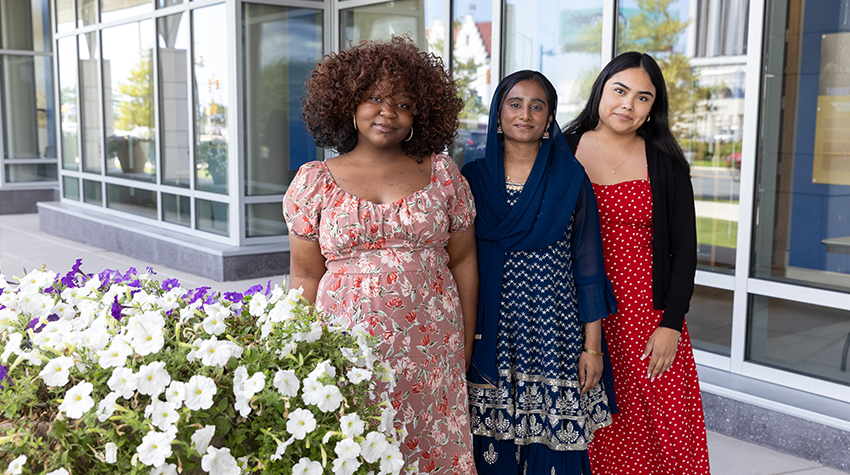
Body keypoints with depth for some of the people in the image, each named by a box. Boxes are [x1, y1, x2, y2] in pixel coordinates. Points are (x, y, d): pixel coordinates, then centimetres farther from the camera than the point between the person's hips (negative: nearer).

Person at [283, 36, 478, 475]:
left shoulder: (443, 174, 5)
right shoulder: (314, 181, 3)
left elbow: (463, 262, 7)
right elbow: (305, 277, 3)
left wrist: (466, 347, 5)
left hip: (431, 352, 1)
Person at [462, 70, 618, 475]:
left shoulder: (571, 179, 1)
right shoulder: (473, 178, 5)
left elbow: (588, 267, 1)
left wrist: (593, 346, -2)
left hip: (554, 328, -1)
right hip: (491, 331, 1)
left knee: (552, 440, 2)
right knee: (492, 442, 6)